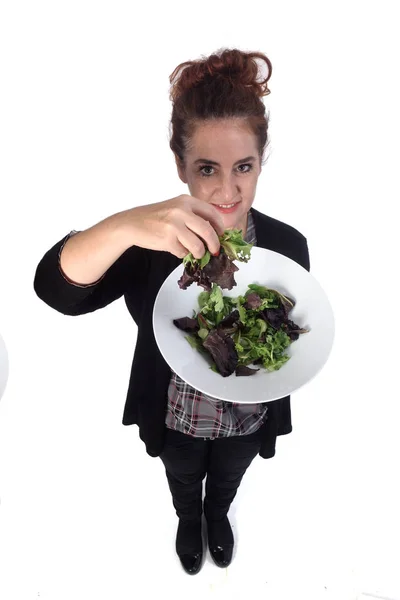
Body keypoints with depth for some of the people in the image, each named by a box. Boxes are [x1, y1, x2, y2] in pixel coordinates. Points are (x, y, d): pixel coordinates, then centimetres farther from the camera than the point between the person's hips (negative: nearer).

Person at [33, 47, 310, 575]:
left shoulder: (288, 245, -21)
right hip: (176, 416, -1)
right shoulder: (152, 241, -26)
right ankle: (189, 521, 70)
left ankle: (218, 516, 71)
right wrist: (124, 226, -58)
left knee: (226, 480, 34)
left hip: (249, 416, 1)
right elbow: (56, 289, -39)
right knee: (184, 482, 33)